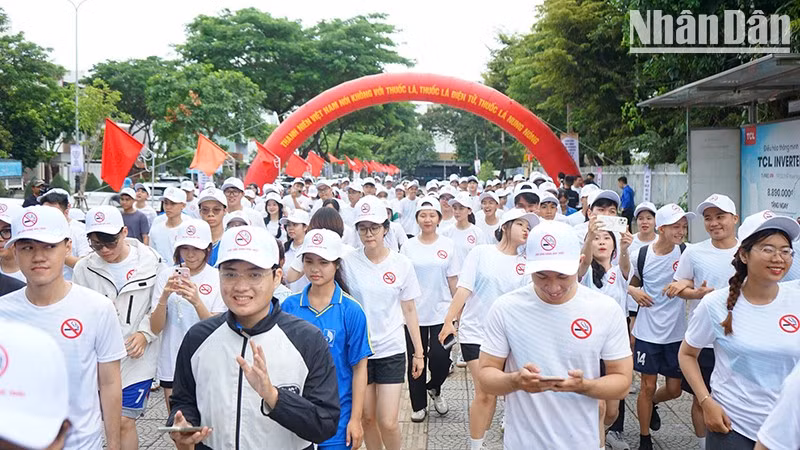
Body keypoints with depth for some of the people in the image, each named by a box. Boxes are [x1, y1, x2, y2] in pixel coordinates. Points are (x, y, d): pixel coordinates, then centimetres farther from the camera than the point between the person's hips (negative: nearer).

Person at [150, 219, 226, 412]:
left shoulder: (219, 278, -6)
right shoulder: (166, 276, -1)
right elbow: (155, 328, -5)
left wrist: (197, 302, -28)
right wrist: (164, 297, -22)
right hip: (172, 365, 2)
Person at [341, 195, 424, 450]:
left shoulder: (401, 264, -5)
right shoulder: (347, 262, -6)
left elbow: (409, 310, 3)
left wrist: (419, 352, 4)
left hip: (391, 351, -1)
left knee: (387, 422, -3)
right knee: (367, 418, 12)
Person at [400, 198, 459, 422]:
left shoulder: (447, 245, 2)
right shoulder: (408, 246, 1)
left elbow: (452, 280, 4)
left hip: (441, 312, 0)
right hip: (414, 312, 0)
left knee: (440, 357, -8)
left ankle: (434, 389, 25)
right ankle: (418, 405, 25)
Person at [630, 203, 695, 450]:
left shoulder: (686, 253, -9)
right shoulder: (642, 254, -7)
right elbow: (632, 282, 10)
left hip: (677, 332, 1)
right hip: (648, 330, -1)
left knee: (674, 388, 9)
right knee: (648, 386, 7)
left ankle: (652, 404, 43)